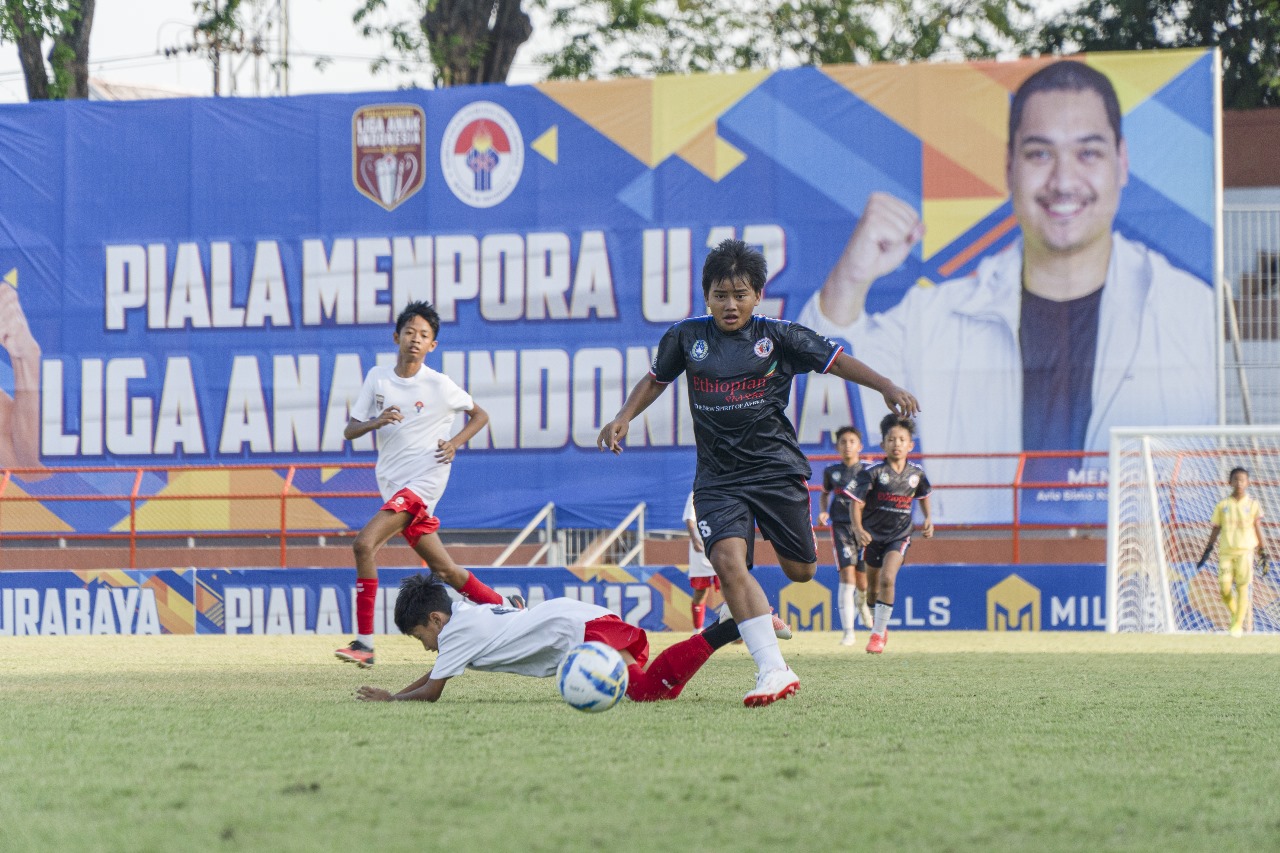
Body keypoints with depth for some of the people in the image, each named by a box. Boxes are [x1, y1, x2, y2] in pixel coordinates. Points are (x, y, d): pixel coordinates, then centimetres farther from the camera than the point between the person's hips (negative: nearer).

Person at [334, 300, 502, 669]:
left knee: (364, 543, -23)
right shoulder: (378, 378, 6)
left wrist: (455, 442, -9)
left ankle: (364, 642, -21)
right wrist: (375, 421, -16)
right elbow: (349, 431, 5)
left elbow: (479, 415, 9)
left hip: (423, 480, -6)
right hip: (392, 484, 6)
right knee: (445, 571, 10)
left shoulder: (440, 385, -5)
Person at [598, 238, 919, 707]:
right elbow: (656, 379, 20)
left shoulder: (778, 336, -1)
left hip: (776, 468, 0)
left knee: (801, 571, 3)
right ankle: (774, 670, -30)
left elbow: (838, 361, 3)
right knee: (727, 559, -24)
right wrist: (623, 418, 7)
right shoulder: (686, 336, 4)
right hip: (718, 477, 0)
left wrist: (887, 387, -9)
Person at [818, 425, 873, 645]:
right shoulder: (831, 472, 7)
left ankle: (861, 602, 44)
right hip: (841, 526, 0)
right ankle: (849, 632, -16)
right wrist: (823, 511, 5)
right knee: (847, 575, -15)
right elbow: (824, 493, 24)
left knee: (862, 582, 4)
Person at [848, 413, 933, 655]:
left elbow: (923, 495, 18)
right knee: (872, 586, 13)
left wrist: (928, 519, 8)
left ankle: (878, 634, -15)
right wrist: (858, 528, -28)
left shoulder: (916, 473, -4)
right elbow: (857, 503, -14)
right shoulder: (874, 473, -14)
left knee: (888, 579, -21)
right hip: (873, 534, 0)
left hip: (899, 536, 0)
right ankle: (877, 622, 42)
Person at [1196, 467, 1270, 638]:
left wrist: (1263, 553, -2)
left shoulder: (1253, 504, 5)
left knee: (1242, 588, -7)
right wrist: (1207, 551, 8)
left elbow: (1258, 529, 4)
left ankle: (1238, 624, 0)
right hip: (1225, 551, 2)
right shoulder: (1223, 505, 9)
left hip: (1245, 551, -2)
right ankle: (1237, 615, 19)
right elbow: (1215, 529, 12)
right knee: (1225, 589, -6)